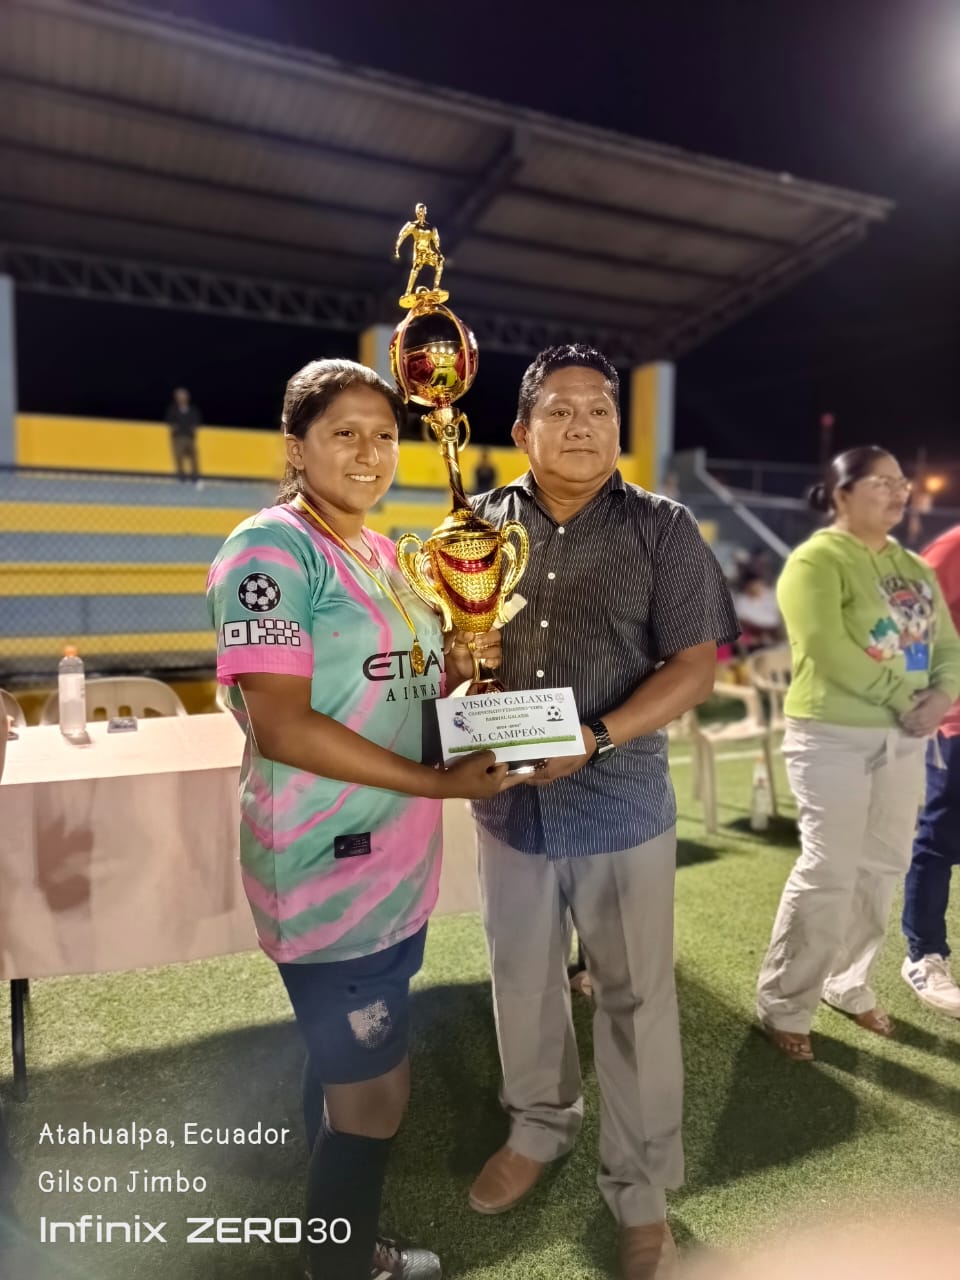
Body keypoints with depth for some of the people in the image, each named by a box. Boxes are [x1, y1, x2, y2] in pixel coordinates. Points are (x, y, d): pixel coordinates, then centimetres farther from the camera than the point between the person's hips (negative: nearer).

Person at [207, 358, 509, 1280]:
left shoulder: (382, 553, 11)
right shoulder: (270, 549, -15)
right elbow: (281, 726, -23)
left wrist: (463, 666, 0)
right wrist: (438, 782, -23)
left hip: (393, 863, 8)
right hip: (329, 872, -8)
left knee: (346, 1075, 23)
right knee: (371, 1093, 7)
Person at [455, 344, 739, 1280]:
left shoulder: (662, 530, -6)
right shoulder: (478, 527, 2)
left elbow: (695, 664, -9)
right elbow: (443, 643, 9)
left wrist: (597, 738, -21)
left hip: (621, 805, -2)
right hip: (506, 802, 3)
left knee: (634, 1001, 11)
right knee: (522, 982, 20)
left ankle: (640, 1191, 34)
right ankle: (539, 1127, 47)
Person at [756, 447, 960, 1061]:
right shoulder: (817, 560, -11)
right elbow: (825, 649, -22)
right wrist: (903, 697, -17)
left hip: (903, 739, 8)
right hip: (834, 737, -8)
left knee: (883, 868, 14)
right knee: (828, 874, -5)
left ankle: (849, 985, 33)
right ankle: (784, 1007, 12)